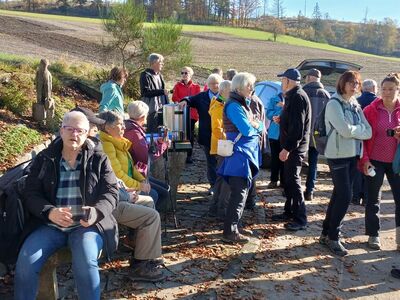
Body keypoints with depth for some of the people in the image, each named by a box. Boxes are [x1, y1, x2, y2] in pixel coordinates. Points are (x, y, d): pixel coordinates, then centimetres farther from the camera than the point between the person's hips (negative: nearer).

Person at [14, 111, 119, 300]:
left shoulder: (99, 159, 6)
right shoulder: (44, 159, 10)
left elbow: (110, 192, 1)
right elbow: (31, 194, 5)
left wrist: (96, 212, -21)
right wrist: (50, 212, -17)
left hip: (87, 224, -2)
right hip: (50, 225, 2)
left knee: (85, 263, -30)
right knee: (25, 262, -22)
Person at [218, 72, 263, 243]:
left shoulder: (244, 103, 18)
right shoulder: (233, 105, -13)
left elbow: (261, 127, 15)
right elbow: (247, 130, -21)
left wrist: (256, 125, -7)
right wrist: (256, 127, 1)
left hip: (247, 153, 10)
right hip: (239, 154, -10)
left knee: (241, 193, 15)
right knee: (239, 195, -8)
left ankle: (233, 227, 25)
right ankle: (229, 232, -1)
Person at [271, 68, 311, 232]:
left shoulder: (298, 97, -17)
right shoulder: (293, 96, 16)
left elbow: (297, 126, -24)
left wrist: (287, 148, -25)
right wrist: (281, 119, 12)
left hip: (295, 147, -10)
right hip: (291, 146, 10)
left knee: (293, 181, -7)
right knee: (289, 179, 15)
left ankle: (300, 218, -1)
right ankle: (289, 212, 26)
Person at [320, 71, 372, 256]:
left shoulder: (355, 106, 12)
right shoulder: (334, 104, -10)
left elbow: (368, 132, 1)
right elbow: (346, 130, -21)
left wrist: (353, 130, -13)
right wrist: (360, 129, -4)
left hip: (353, 155, 7)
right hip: (338, 156, -7)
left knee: (339, 195, 11)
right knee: (345, 196, -9)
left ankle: (326, 234, 21)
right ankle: (332, 237, 5)